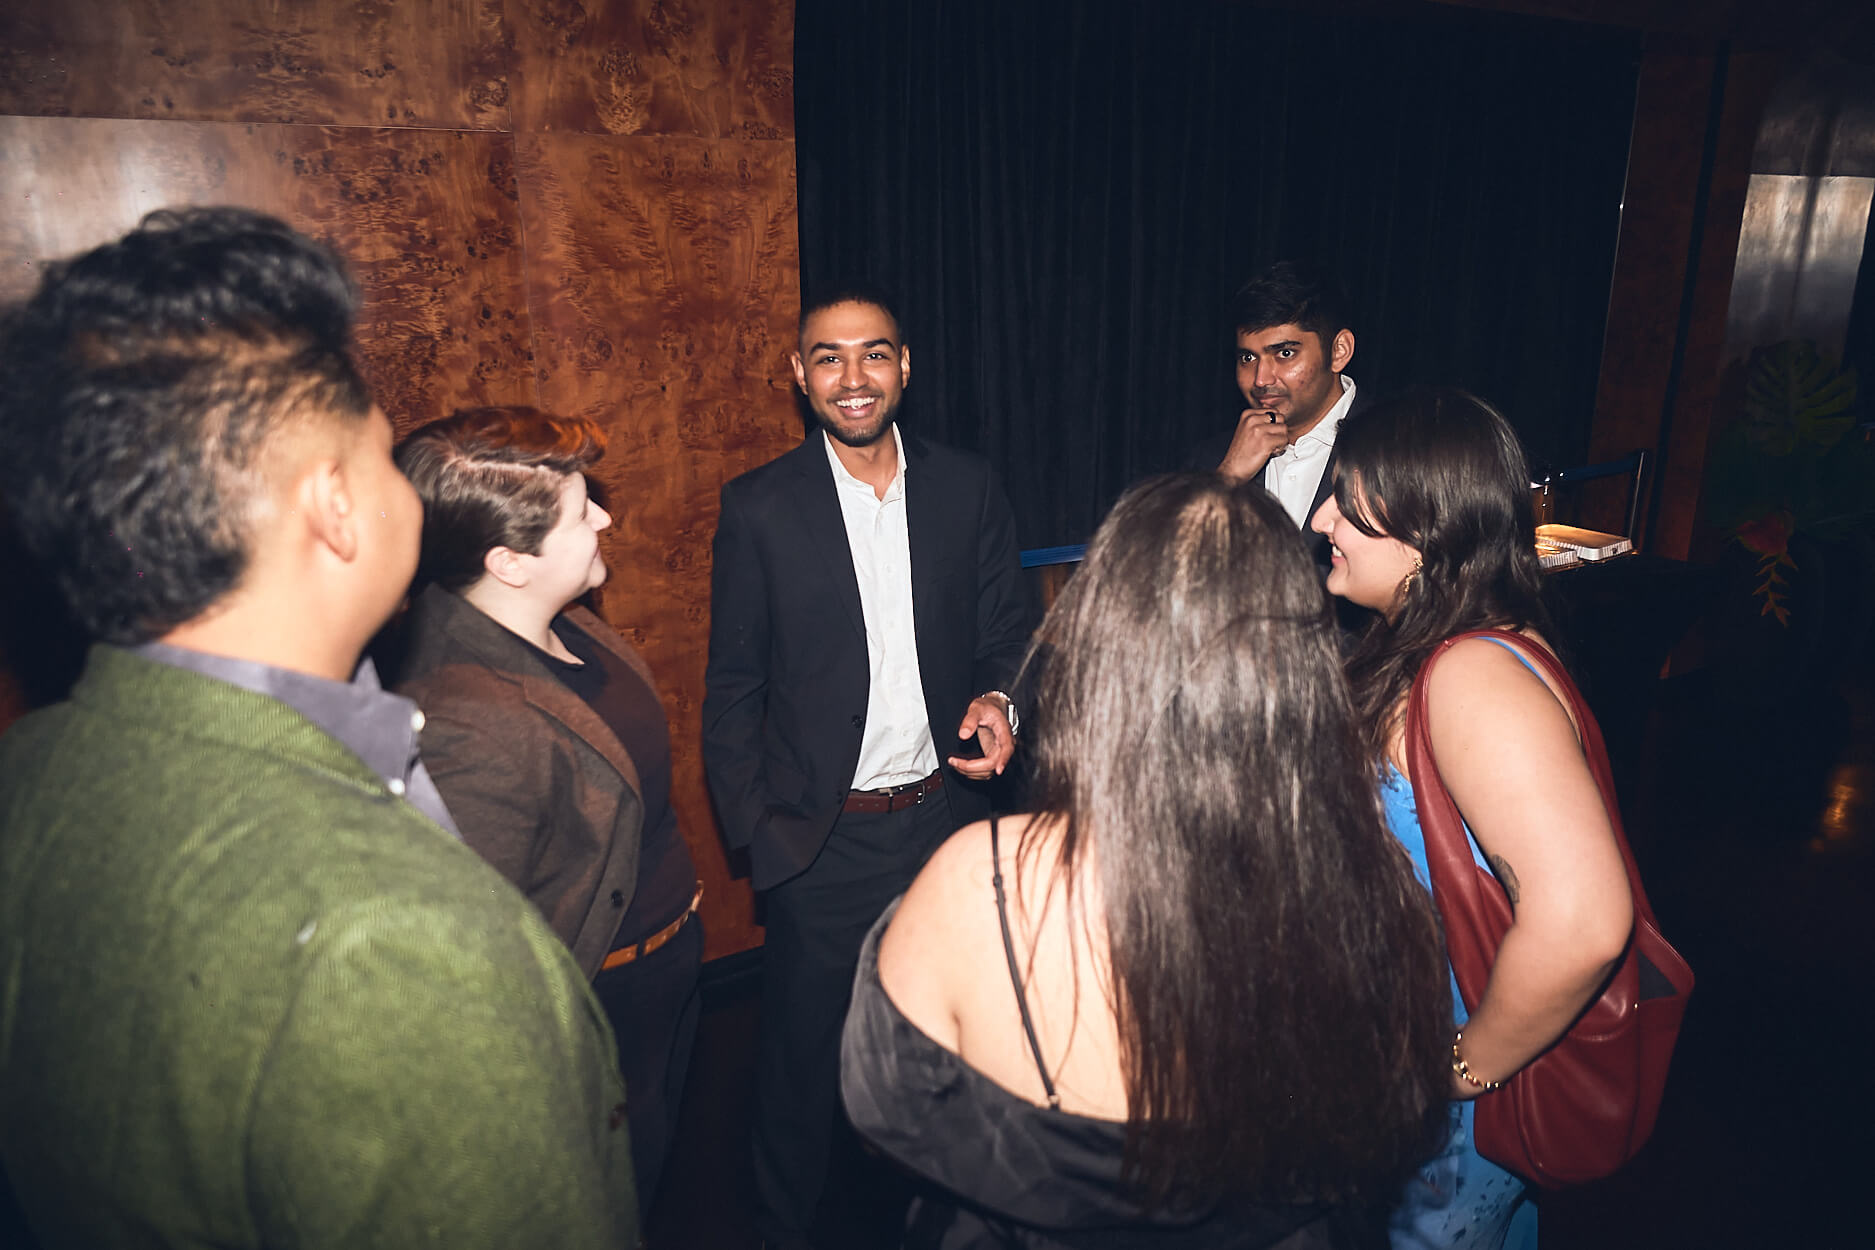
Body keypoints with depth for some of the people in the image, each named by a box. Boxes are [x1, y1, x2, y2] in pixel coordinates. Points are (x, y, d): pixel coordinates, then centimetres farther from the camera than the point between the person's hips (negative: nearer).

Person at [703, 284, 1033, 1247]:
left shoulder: (969, 490, 1)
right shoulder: (758, 507, -5)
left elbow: (1007, 634, 9)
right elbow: (733, 686, -2)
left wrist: (999, 702, -11)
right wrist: (756, 829, -7)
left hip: (946, 816, 3)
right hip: (821, 840, -2)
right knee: (803, 1057, 12)